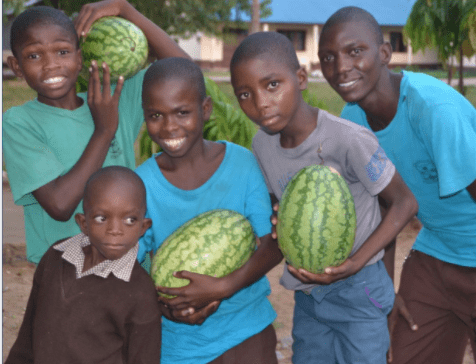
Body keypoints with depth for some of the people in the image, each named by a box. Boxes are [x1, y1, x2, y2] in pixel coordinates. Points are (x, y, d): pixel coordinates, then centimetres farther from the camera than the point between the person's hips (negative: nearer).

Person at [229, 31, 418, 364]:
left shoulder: (349, 139, -25)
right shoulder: (262, 144, -5)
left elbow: (404, 203, -15)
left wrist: (354, 263, -25)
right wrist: (276, 222, -10)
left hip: (357, 290, -6)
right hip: (307, 293, 6)